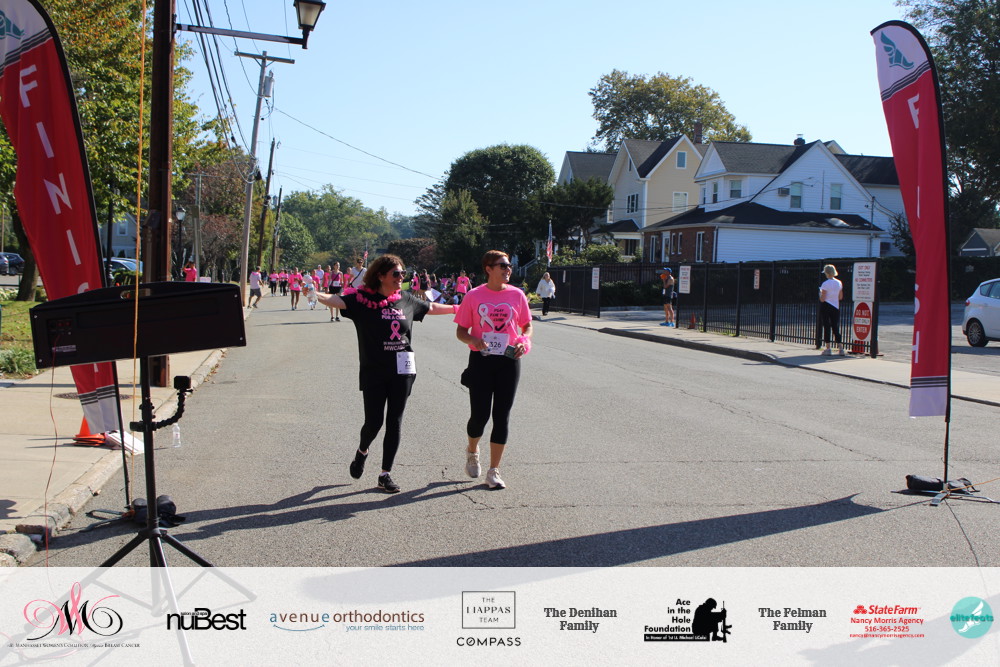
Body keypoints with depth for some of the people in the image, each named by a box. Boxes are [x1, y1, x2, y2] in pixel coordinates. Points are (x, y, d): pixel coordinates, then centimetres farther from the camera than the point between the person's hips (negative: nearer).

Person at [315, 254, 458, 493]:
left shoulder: (406, 300, 8)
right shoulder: (363, 298, -5)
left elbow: (431, 308, 26)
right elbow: (338, 300, -20)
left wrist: (457, 308, 35)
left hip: (402, 370, 3)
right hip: (373, 372, -3)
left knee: (395, 422, 3)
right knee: (374, 421, -2)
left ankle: (385, 474, 13)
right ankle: (362, 452, 32)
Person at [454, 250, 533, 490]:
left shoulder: (517, 295, 3)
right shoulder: (473, 296, -2)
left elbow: (527, 326, 12)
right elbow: (461, 331, 2)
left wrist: (524, 340, -9)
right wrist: (472, 340, -19)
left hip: (508, 361, 2)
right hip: (481, 360, -2)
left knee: (502, 416, 1)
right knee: (480, 415, -1)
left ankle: (493, 471, 9)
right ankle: (472, 451, 33)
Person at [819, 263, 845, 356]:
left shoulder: (825, 284, -13)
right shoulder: (839, 283, 4)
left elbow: (822, 299, -14)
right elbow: (841, 297, 10)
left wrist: (820, 293, 5)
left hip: (826, 307, -5)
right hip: (836, 307, 5)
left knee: (826, 327, 1)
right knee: (836, 328, 8)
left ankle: (828, 349, 2)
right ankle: (841, 348, 2)